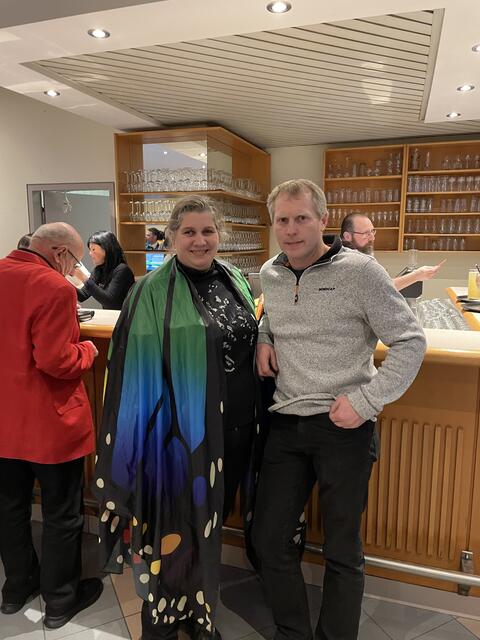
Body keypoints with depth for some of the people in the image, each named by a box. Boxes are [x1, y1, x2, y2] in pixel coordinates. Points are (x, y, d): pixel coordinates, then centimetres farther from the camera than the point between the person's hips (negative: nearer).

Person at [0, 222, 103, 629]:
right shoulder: (54, 287, -22)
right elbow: (56, 362, -25)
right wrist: (87, 349, -7)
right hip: (49, 424, -7)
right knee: (62, 514, 12)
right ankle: (61, 600, 30)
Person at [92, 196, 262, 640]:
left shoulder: (234, 280, 6)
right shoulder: (154, 292, -12)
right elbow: (139, 370, -13)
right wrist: (150, 433, -14)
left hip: (234, 428, 6)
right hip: (180, 432, -5)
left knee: (210, 524, 21)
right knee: (177, 528, 10)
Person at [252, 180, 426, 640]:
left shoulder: (359, 270, -11)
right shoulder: (269, 274, 5)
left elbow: (410, 342, -10)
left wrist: (365, 400, -16)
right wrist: (263, 336, 5)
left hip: (344, 427, -5)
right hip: (286, 424, 5)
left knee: (342, 550, 12)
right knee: (268, 540, 12)